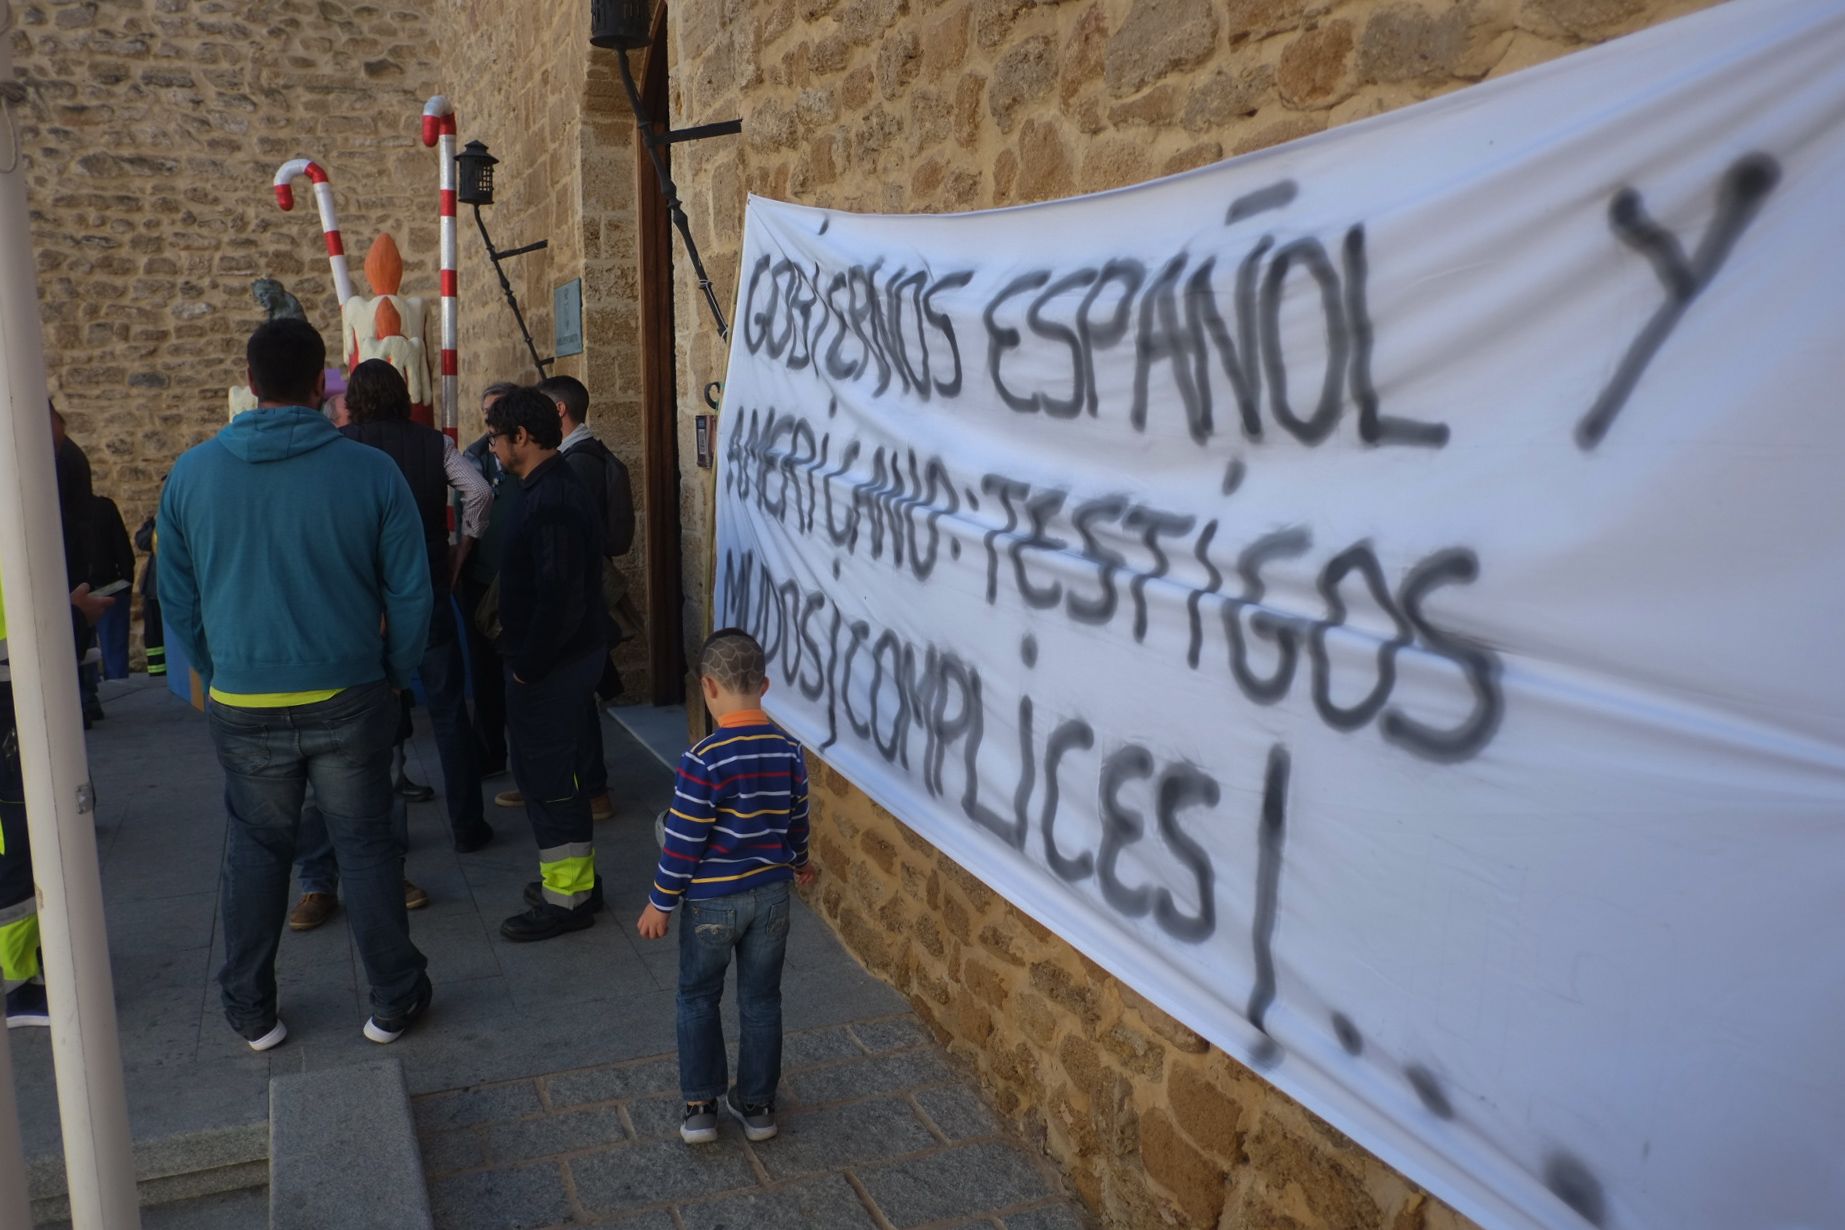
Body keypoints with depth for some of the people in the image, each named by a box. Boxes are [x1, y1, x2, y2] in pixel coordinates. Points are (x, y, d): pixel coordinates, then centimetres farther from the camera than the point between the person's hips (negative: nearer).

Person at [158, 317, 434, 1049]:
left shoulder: (191, 474, -3)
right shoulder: (370, 471, -9)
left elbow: (176, 600, 6)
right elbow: (411, 592, -5)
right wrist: (394, 675, 8)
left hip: (243, 706, 2)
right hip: (348, 699, -1)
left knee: (255, 851, 17)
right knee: (365, 848, 10)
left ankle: (251, 1012, 28)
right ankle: (394, 1002, 21)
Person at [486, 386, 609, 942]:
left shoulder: (551, 501, -21)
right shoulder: (551, 489, 12)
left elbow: (560, 598, -26)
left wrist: (528, 663, -19)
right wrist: (522, 649, 17)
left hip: (552, 662, -10)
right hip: (556, 657, 10)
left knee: (546, 773, -2)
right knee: (546, 770, 18)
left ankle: (566, 897, 9)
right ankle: (573, 875, 30)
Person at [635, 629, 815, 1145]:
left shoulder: (703, 760, -22)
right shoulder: (789, 750, -6)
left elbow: (684, 840, -17)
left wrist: (660, 902, -5)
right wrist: (798, 863, 27)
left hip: (711, 900, -4)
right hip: (771, 894, 4)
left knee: (698, 998, 16)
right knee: (761, 1000, 16)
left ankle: (700, 1106, 22)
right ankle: (757, 1104, 27)